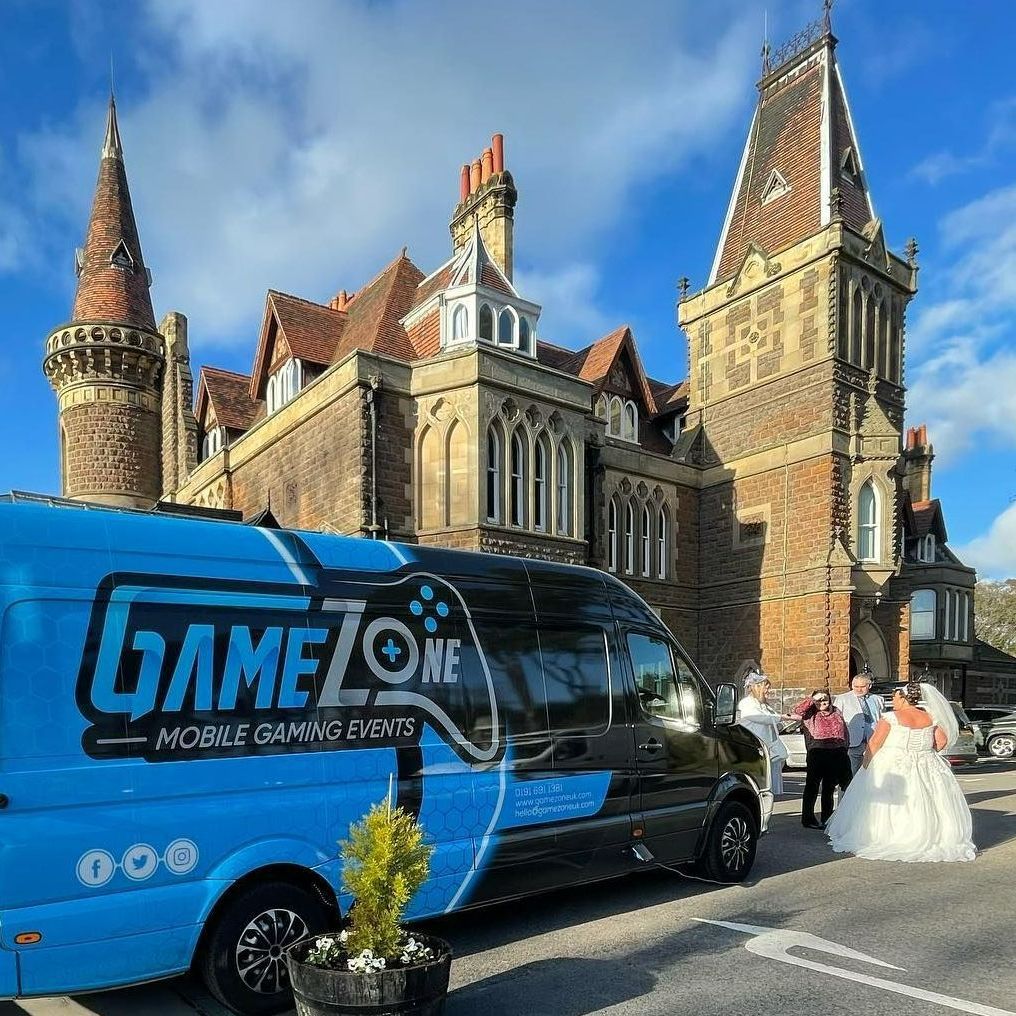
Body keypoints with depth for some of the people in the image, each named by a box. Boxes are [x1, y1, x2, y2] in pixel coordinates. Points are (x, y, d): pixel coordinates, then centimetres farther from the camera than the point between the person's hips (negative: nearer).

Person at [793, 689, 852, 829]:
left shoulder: (837, 712, 15)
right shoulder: (810, 714, 2)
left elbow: (845, 732, 18)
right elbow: (797, 710, -17)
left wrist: (844, 749, 10)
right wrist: (811, 699, -9)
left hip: (837, 753, 5)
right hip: (817, 752, -4)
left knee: (829, 788, 15)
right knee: (812, 786, 0)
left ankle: (827, 818, 25)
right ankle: (808, 819, 4)